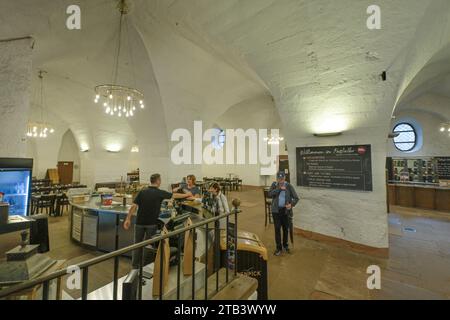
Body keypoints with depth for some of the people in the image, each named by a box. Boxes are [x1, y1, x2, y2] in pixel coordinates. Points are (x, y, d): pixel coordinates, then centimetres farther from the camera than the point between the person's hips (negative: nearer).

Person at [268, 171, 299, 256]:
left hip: (286, 210, 0)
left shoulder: (289, 186, -4)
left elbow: (296, 198, -2)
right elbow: (270, 194, -14)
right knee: (277, 229, 2)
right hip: (276, 210, 0)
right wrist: (279, 188, -19)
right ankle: (279, 247, 18)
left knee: (286, 229, 13)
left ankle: (285, 245, 35)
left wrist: (291, 204, -21)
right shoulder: (274, 185, 0)